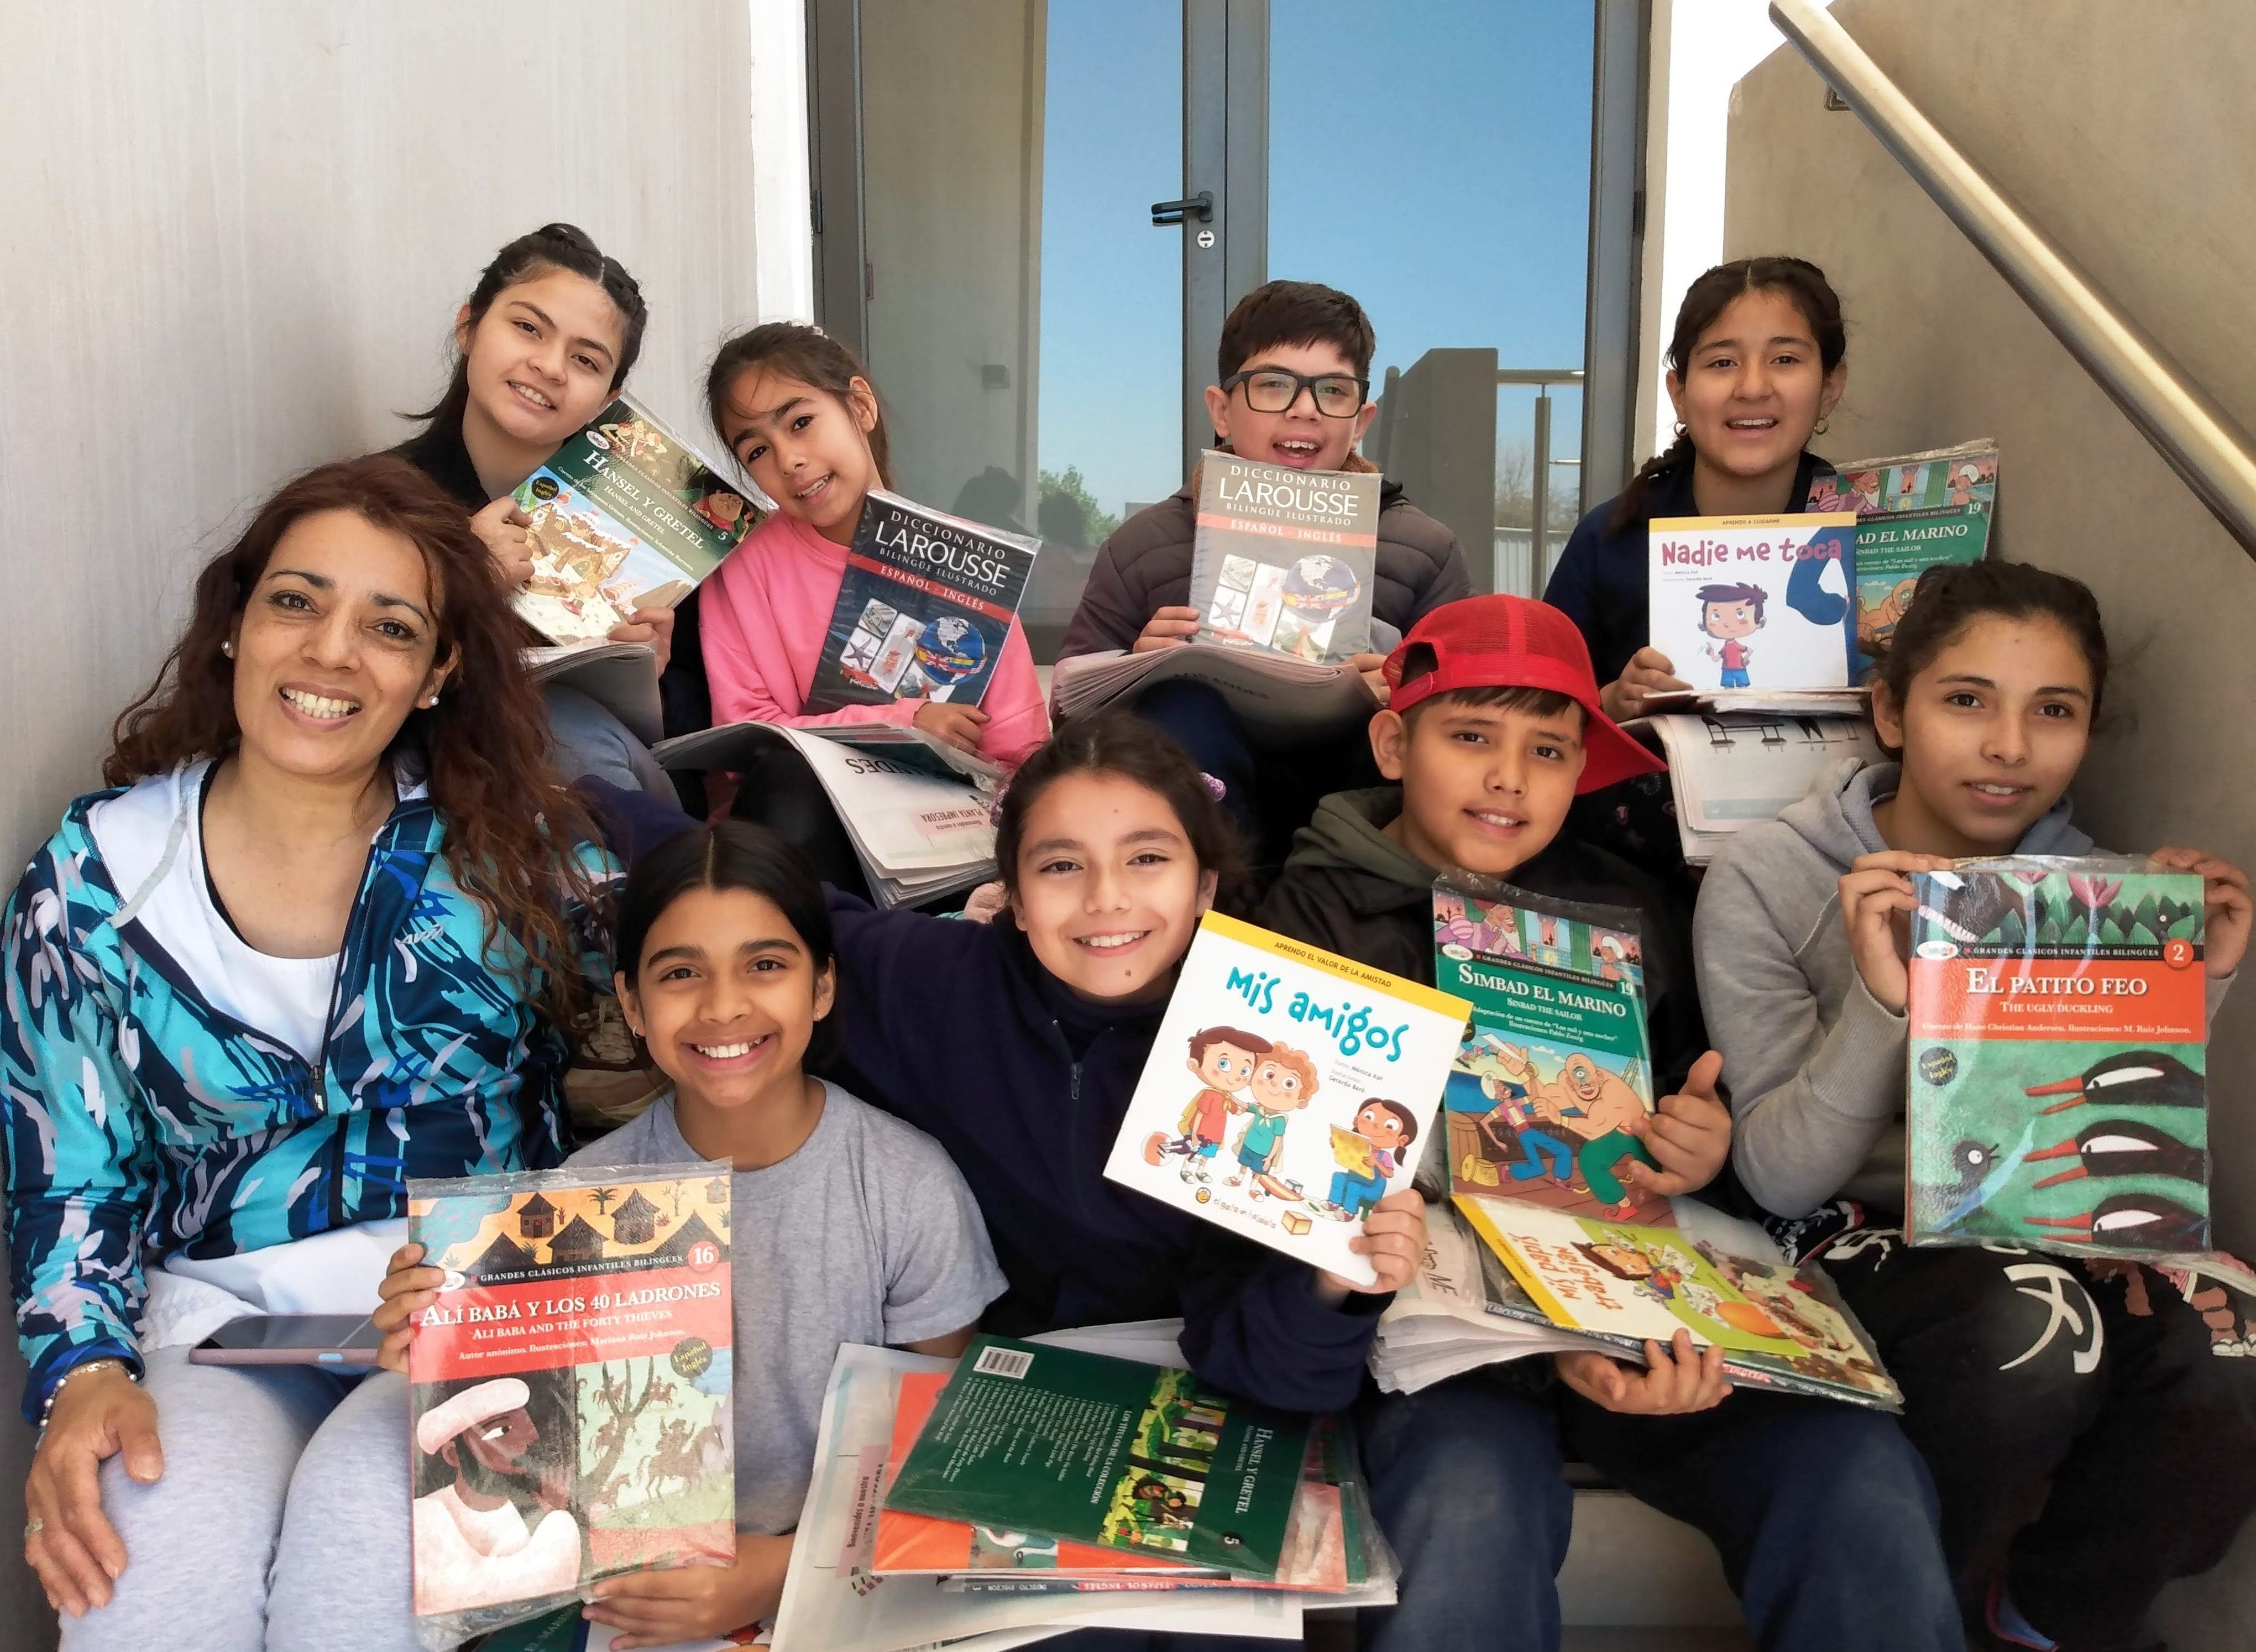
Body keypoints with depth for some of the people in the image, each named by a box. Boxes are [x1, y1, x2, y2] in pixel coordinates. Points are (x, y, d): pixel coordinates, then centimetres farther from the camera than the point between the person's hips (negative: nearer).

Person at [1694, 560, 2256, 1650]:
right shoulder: (1766, 883, -11)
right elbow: (1781, 1179, -15)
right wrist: (1880, 1000, -31)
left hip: (2053, 1251, 4)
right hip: (1856, 1243, -3)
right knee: (2037, 1326, -32)